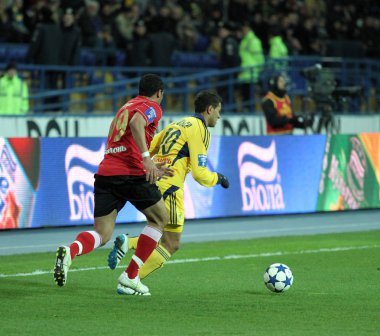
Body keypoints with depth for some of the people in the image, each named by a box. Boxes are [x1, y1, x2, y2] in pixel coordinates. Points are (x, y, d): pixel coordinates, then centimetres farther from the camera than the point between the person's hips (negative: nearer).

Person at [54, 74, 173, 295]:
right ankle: (131, 276, 9)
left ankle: (71, 251, -30)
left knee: (102, 235, 4)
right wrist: (147, 158, -28)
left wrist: (151, 170, 37)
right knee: (160, 219, 16)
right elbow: (137, 122, -20)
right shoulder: (152, 107, 4)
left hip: (105, 172, 7)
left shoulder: (125, 108, 30)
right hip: (131, 173, -7)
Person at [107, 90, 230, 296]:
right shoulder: (200, 130, -5)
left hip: (152, 184, 9)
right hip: (168, 188, -9)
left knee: (169, 242, 16)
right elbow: (199, 174, -9)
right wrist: (218, 178, 8)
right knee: (170, 245, -2)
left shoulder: (177, 124, 21)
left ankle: (127, 243, -4)